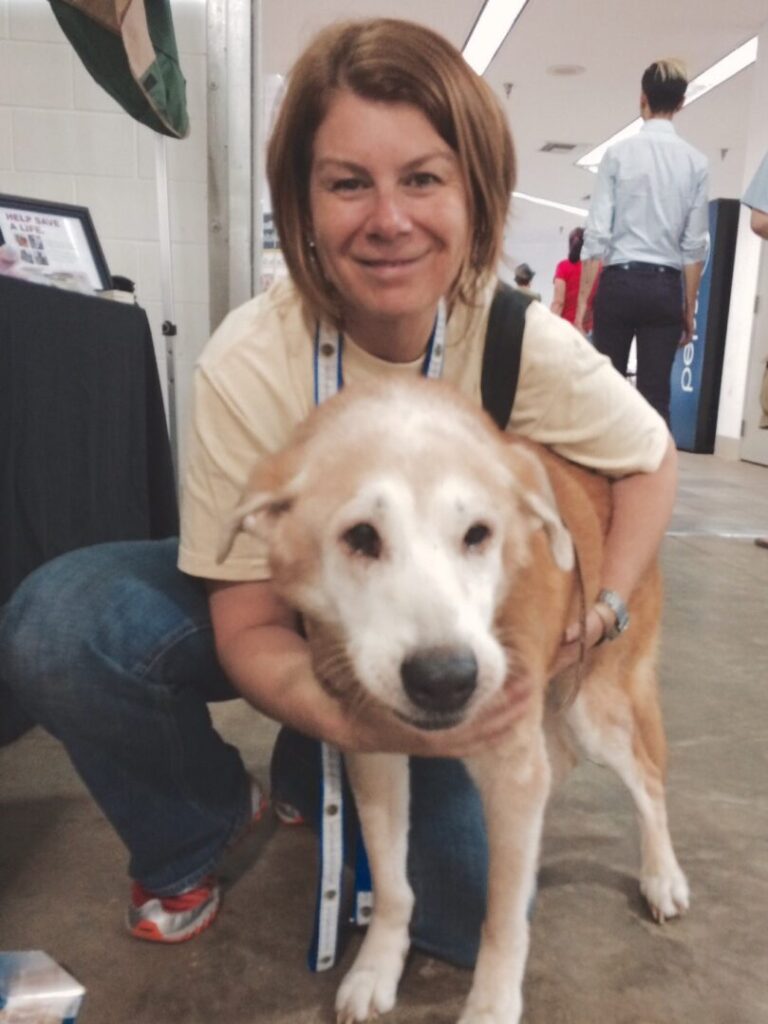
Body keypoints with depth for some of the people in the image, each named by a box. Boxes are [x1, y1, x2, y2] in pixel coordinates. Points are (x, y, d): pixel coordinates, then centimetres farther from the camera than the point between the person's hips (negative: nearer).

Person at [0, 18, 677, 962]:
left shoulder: (530, 349, -24)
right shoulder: (248, 363, -27)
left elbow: (652, 458, -4)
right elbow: (249, 624, -22)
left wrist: (600, 611, -19)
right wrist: (352, 718, -42)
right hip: (292, 612, 0)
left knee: (465, 919, -8)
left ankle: (312, 777, 20)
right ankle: (190, 837, 3)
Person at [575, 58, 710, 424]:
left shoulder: (618, 153, -2)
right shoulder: (696, 162, 4)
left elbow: (597, 234, -6)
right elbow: (695, 245, 3)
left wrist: (583, 300, -1)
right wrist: (689, 307, 11)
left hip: (619, 281, -1)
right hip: (666, 287, 2)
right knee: (656, 394, 3)